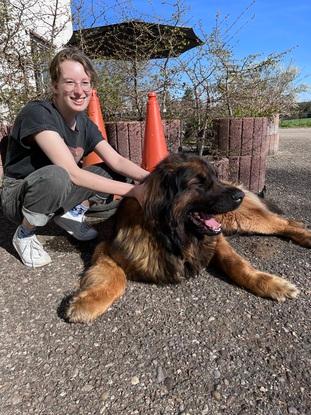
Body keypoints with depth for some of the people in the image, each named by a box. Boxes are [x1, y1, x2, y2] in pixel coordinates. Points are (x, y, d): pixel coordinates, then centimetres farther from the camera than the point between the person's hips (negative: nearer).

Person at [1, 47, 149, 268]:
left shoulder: (85, 123, -3)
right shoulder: (37, 113, -24)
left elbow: (117, 161, -8)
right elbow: (72, 173, -34)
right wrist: (133, 190, -35)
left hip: (60, 193, 6)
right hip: (20, 196, -5)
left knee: (117, 174, -6)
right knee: (55, 176, -40)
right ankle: (24, 234, -11)